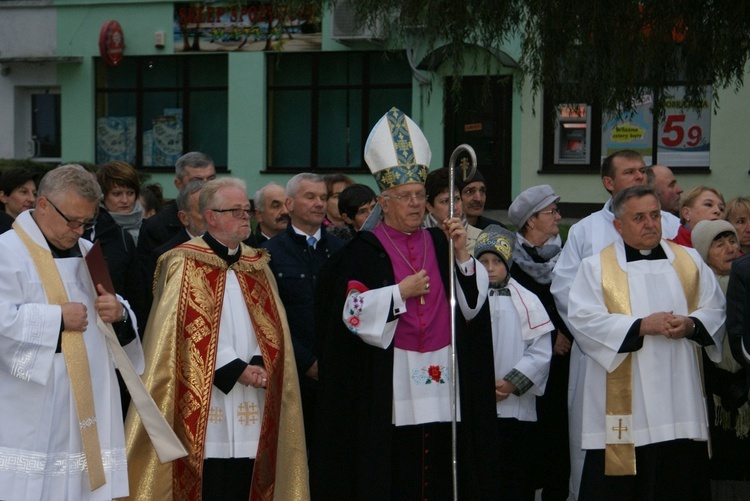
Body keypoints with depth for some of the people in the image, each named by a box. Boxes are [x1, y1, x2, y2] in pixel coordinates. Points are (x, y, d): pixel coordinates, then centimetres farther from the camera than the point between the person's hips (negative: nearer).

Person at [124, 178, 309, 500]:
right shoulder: (184, 265, -2)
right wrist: (236, 369, -13)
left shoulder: (257, 266, 15)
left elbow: (272, 328, 10)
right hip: (204, 404, -5)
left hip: (250, 409, 5)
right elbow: (191, 331, -10)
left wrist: (260, 365, -9)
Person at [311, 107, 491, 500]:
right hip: (388, 385, -3)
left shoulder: (440, 243, 12)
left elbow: (472, 303, 7)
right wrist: (401, 291, -11)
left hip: (444, 379, 4)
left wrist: (462, 255, -5)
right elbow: (353, 311, -8)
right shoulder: (364, 250, 1)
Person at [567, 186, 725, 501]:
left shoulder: (689, 261, 13)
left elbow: (715, 310, 12)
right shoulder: (596, 267, 3)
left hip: (680, 403, 3)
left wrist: (691, 324, -10)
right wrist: (641, 326, -17)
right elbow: (585, 320, -9)